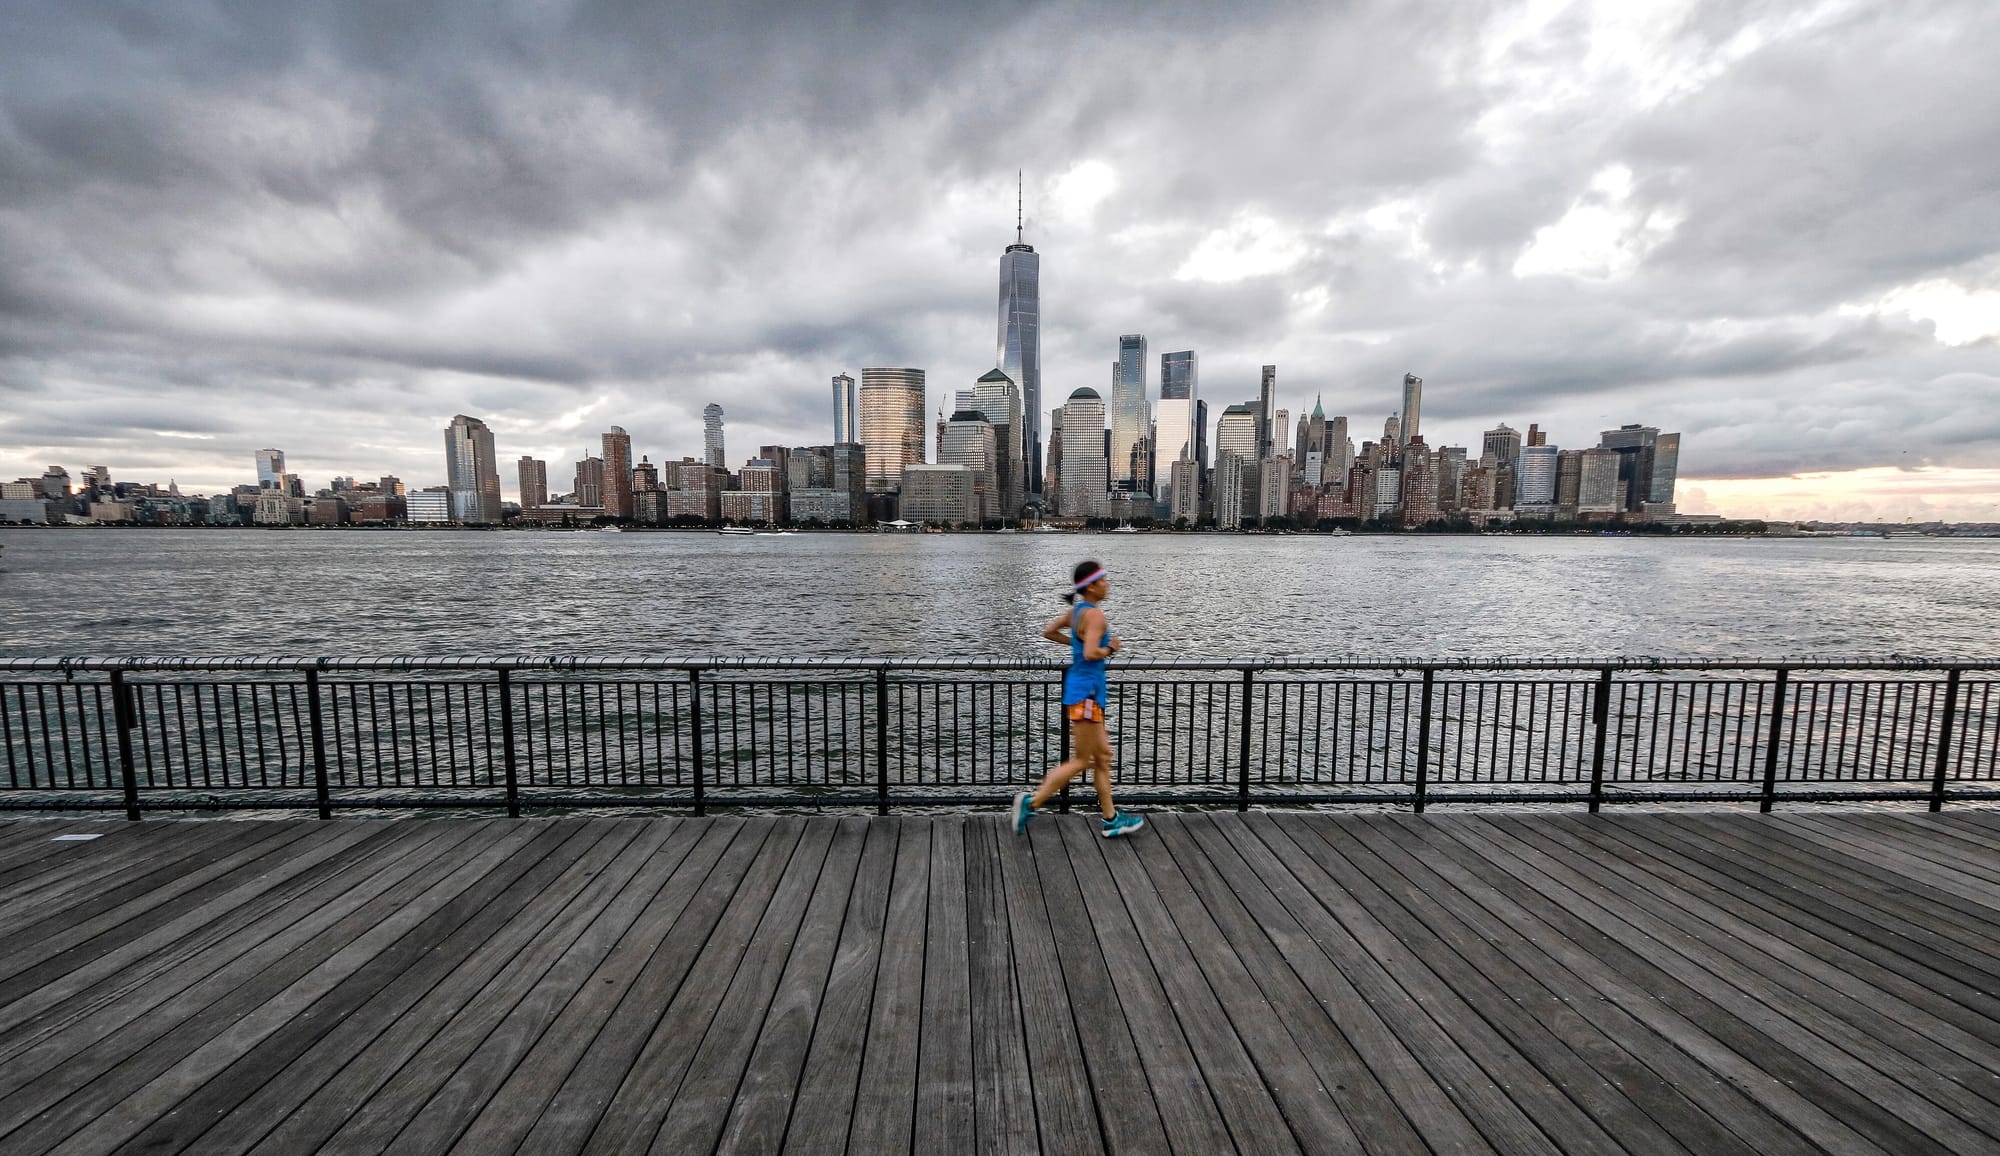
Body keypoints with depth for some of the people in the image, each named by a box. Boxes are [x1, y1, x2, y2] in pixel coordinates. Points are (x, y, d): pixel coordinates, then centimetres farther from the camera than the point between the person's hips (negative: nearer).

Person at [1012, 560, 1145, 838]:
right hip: (1086, 691, -10)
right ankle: (1031, 802, 6)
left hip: (1082, 688, 10)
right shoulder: (1095, 614, -18)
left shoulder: (1077, 610, 9)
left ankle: (1111, 819, 25)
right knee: (1081, 762, 2)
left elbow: (1048, 631, 19)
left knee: (1103, 757, 16)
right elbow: (1091, 654, -29)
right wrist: (1110, 649, -10)